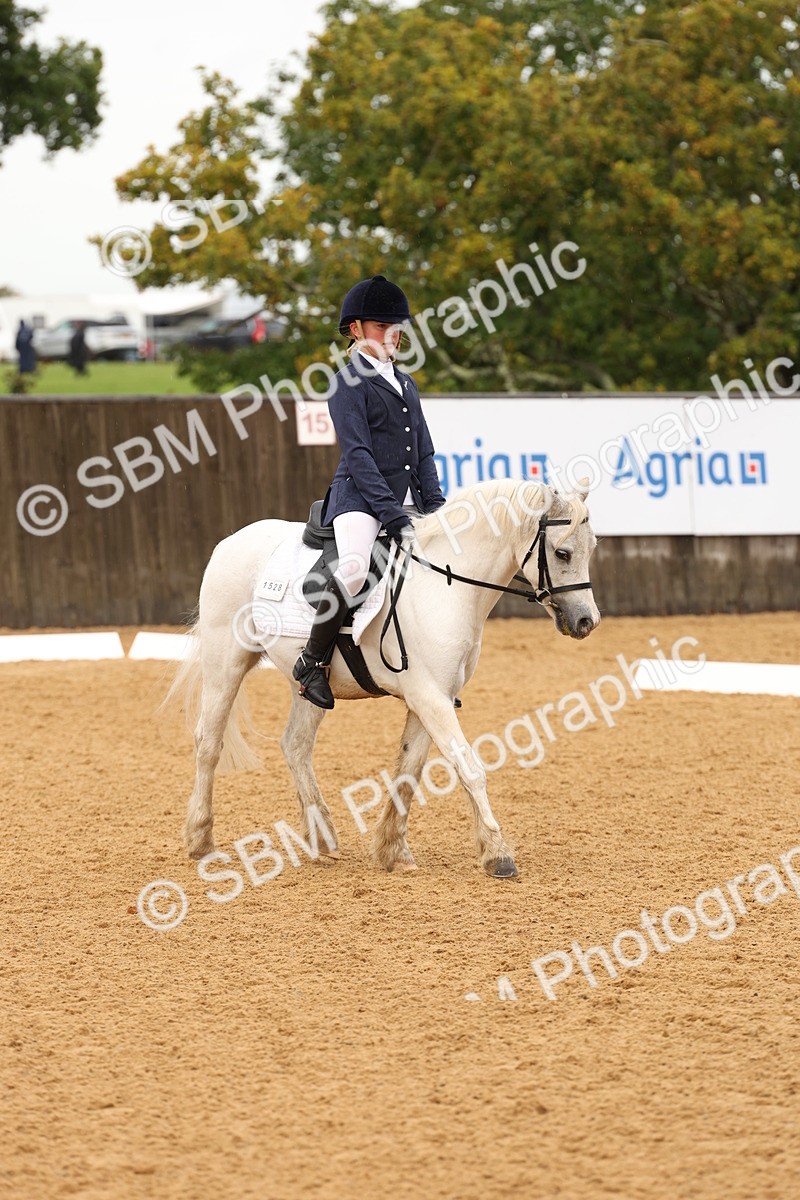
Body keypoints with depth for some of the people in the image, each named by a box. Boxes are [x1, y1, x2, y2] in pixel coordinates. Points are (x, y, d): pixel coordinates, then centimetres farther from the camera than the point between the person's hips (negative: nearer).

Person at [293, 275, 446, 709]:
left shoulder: (405, 384, 18)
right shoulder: (349, 383, -5)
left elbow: (424, 453, 18)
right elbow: (357, 453, -13)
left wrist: (436, 507, 3)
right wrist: (390, 512, -21)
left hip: (407, 501, 8)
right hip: (360, 497, -8)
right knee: (354, 568, -34)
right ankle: (313, 661, -17)